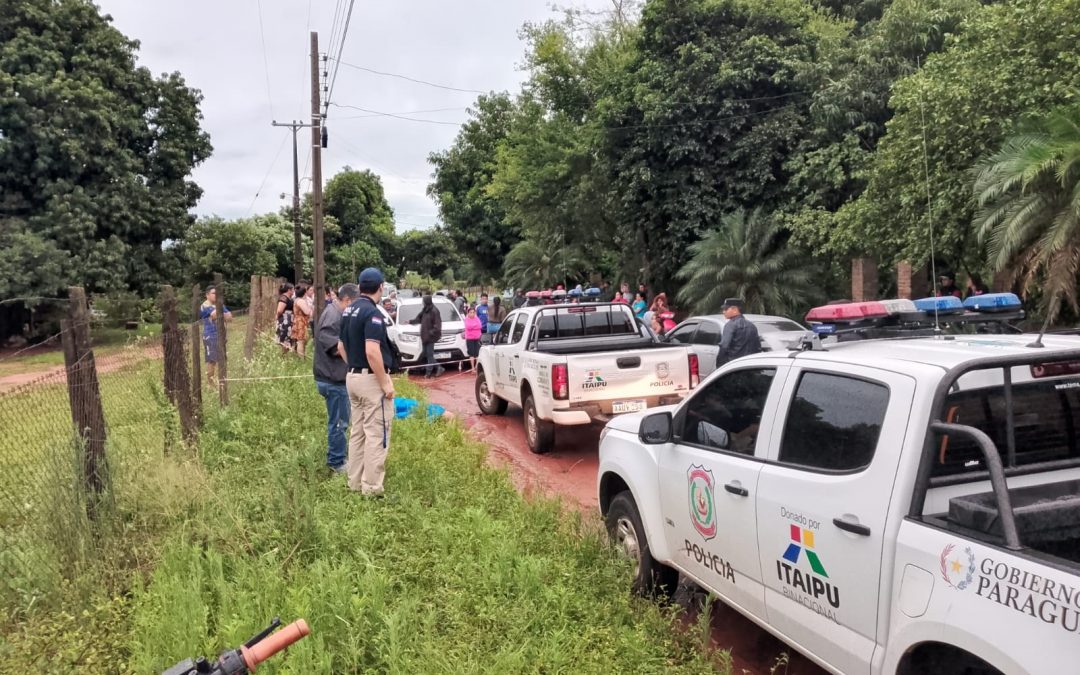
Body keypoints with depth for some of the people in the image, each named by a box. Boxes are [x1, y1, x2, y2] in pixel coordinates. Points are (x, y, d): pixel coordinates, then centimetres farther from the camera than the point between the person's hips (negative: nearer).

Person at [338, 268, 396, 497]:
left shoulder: (349, 311, 10)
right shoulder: (372, 313, -18)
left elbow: (341, 347, 17)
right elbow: (372, 352, -26)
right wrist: (385, 383, -20)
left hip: (352, 377, 9)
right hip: (371, 379, -9)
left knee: (357, 432, 15)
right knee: (376, 434, -3)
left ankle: (355, 482, 23)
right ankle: (372, 488, 1)